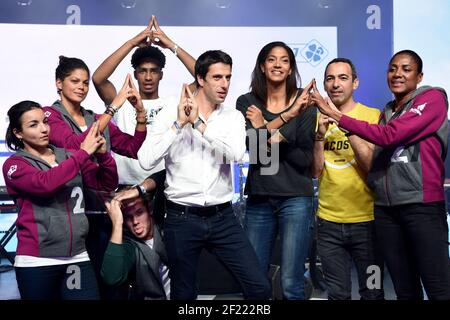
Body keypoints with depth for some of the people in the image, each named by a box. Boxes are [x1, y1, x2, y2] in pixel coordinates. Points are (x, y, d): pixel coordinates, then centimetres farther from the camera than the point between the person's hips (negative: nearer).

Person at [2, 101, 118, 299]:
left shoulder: (69, 156, 10)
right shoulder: (14, 164, -1)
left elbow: (108, 184, 8)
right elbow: (45, 183, -21)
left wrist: (102, 154, -10)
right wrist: (83, 153, -18)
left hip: (77, 256, 3)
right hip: (37, 261, -3)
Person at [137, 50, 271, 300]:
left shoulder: (233, 117, 3)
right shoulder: (170, 115, -4)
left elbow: (236, 154, -17)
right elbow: (145, 161, -15)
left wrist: (198, 124, -18)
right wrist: (179, 124, -18)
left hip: (222, 217, 2)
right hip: (182, 218, -2)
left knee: (259, 287, -1)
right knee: (184, 294, 13)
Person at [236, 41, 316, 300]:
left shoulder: (304, 103, 0)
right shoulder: (247, 102, 4)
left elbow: (305, 158, -6)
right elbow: (250, 144, -13)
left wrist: (265, 129, -13)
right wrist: (285, 116, -24)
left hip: (296, 199, -2)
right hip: (258, 200, 2)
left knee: (291, 283, -2)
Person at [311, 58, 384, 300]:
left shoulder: (373, 116, -3)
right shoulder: (318, 119, 5)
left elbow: (374, 166, -13)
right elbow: (315, 172, 1)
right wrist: (320, 135, -14)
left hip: (366, 220, -2)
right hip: (328, 221, 3)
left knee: (372, 293, 11)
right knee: (337, 294, 13)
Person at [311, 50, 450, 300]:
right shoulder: (386, 113, 20)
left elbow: (389, 137, -14)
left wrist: (336, 115, -12)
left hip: (422, 205, -6)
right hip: (385, 207, 6)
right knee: (405, 289, 10)